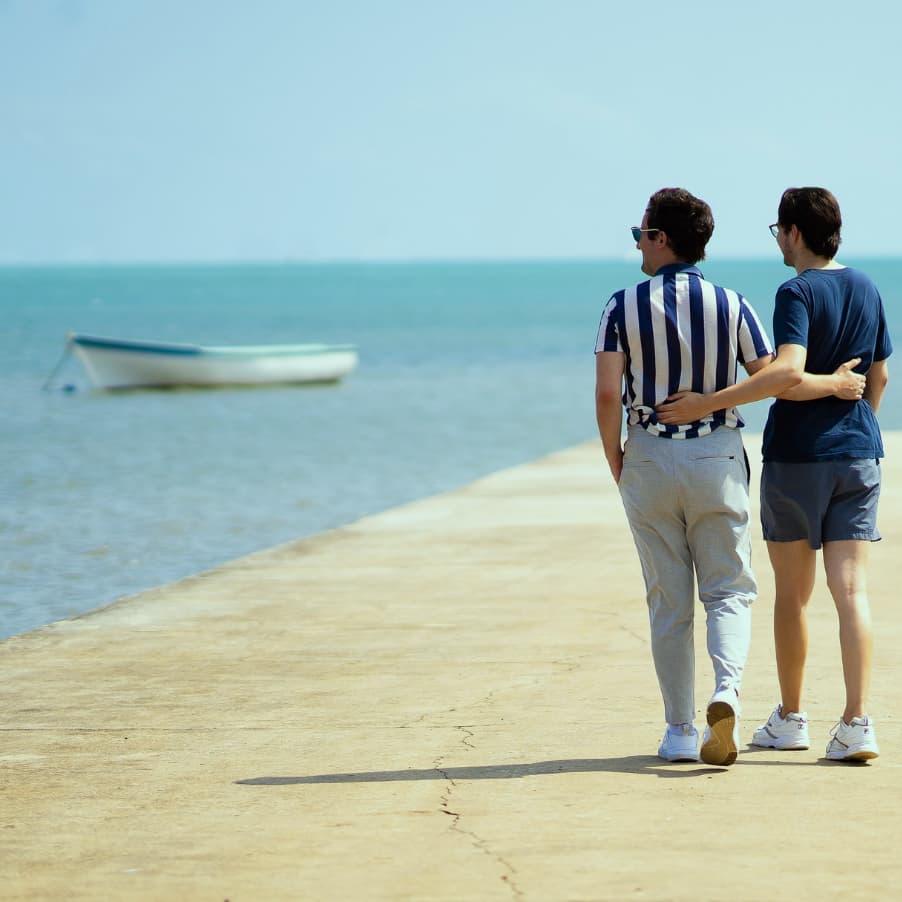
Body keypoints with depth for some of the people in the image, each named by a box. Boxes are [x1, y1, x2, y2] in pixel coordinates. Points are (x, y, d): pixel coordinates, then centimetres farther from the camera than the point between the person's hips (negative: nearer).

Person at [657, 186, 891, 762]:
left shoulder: (798, 293, -13)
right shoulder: (867, 290, 7)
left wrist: (706, 404, -24)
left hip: (797, 457, -5)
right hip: (858, 458, 5)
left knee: (792, 593, 10)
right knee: (852, 591, -2)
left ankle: (791, 719, 21)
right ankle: (857, 725, -12)